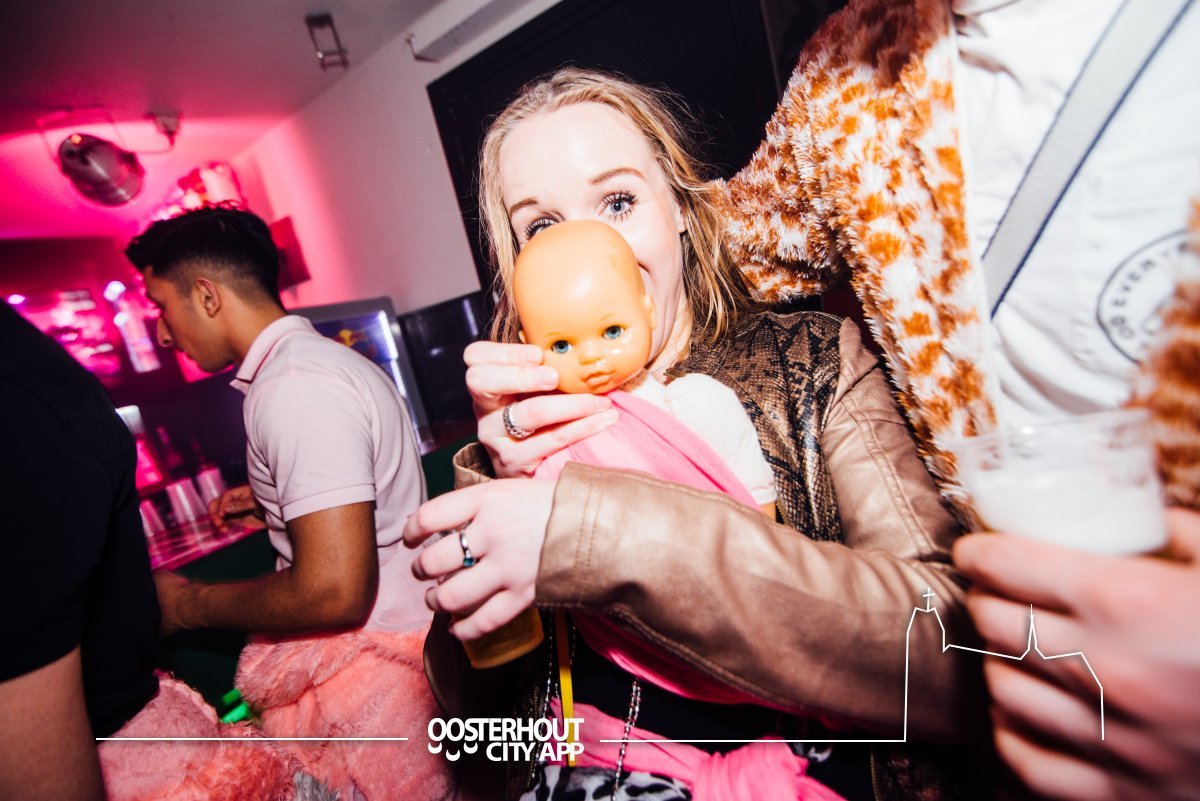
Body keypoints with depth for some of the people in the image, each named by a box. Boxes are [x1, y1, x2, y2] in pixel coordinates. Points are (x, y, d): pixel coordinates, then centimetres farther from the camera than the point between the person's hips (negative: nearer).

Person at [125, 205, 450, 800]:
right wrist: (274, 499, 34)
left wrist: (187, 605, -8)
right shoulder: (323, 356, 13)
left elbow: (335, 589, -26)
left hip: (371, 658, -10)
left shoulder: (293, 388, -21)